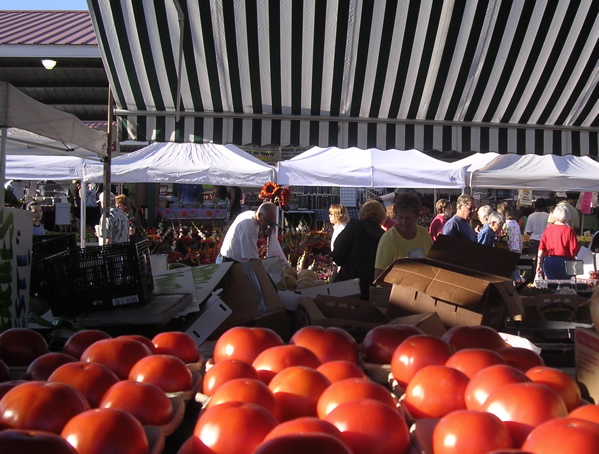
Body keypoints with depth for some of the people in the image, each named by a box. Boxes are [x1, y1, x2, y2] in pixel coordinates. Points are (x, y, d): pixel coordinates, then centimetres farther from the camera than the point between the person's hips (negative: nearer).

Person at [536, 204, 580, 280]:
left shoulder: (548, 229, 4)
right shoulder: (569, 230, -7)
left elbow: (541, 248, 4)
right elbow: (574, 251, -11)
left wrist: (539, 264, 9)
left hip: (548, 262, 4)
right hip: (563, 262, -4)